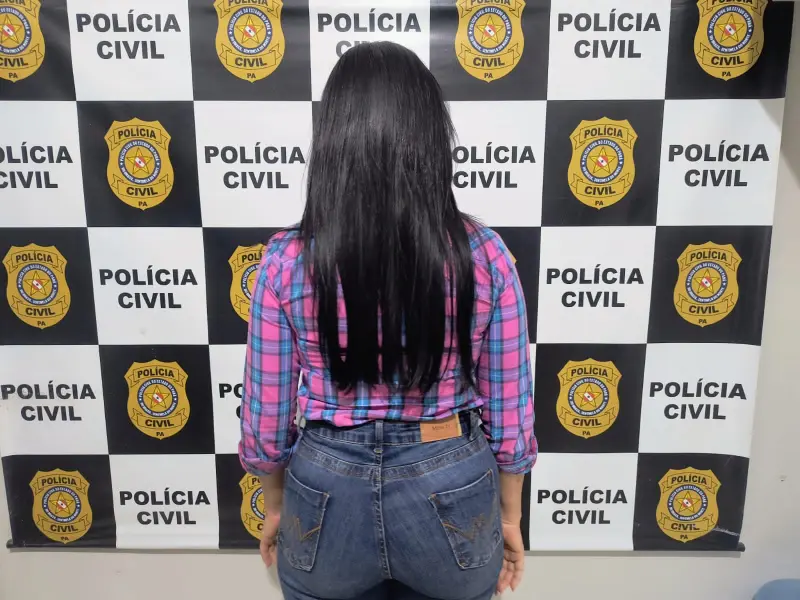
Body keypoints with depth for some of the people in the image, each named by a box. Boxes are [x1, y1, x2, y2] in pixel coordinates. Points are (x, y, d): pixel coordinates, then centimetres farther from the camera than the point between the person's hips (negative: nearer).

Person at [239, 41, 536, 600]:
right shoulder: (485, 255, -15)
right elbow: (509, 414, -7)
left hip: (327, 495, 0)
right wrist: (510, 518, 9)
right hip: (451, 494, 1)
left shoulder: (287, 261, -15)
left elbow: (267, 418, -6)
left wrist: (276, 509, 12)